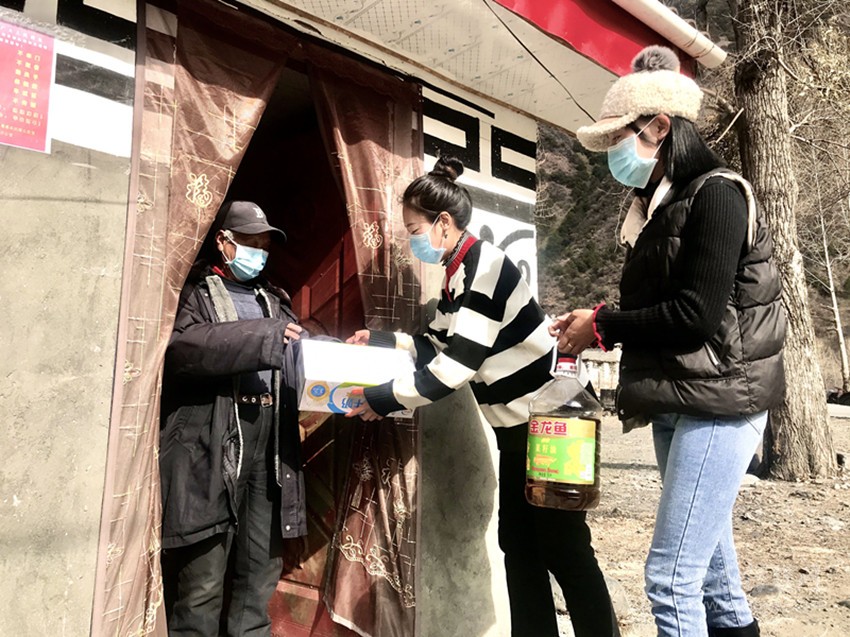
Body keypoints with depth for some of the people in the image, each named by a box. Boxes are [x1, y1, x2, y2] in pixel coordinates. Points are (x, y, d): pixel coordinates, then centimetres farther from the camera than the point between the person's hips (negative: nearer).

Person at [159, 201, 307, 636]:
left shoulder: (272, 299, 23)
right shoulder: (195, 291, 4)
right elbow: (183, 345, -15)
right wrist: (266, 337, -18)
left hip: (269, 445, 6)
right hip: (211, 446, -5)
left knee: (262, 568, 11)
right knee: (203, 576, -1)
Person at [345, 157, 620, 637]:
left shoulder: (485, 267, -22)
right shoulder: (459, 272, 7)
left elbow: (458, 364, -25)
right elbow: (442, 347, 15)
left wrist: (382, 399, -18)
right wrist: (382, 340, 9)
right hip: (518, 424, 9)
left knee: (563, 547, 1)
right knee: (517, 542, 14)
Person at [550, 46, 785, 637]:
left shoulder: (716, 194, -10)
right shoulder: (659, 207, 14)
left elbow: (696, 315, -19)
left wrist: (603, 326, -10)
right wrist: (598, 323, -1)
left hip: (720, 403, -8)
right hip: (676, 405, 8)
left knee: (671, 577, -7)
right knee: (710, 570, 17)